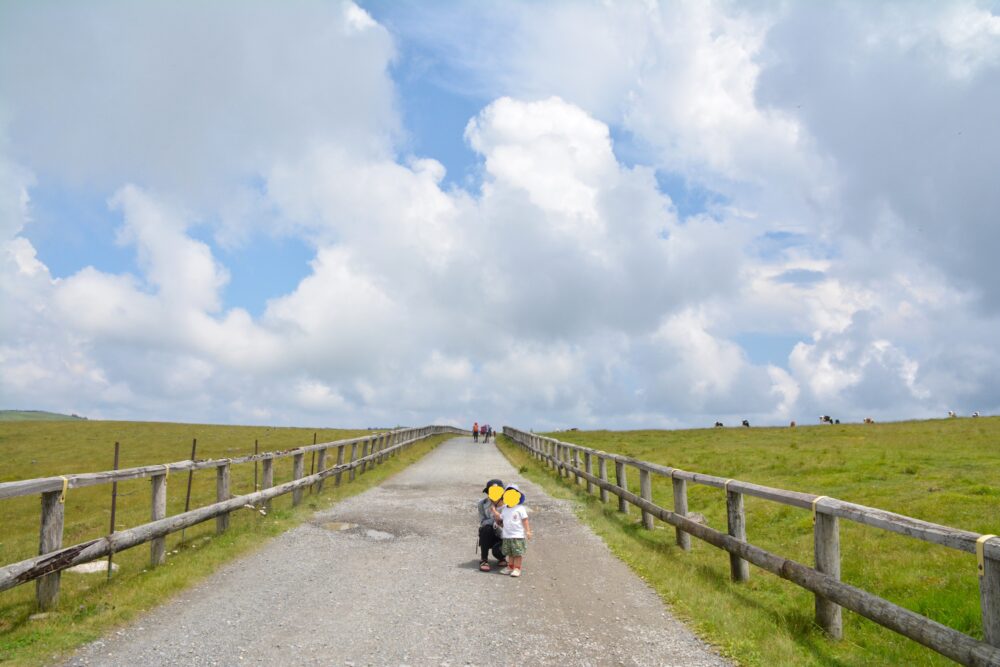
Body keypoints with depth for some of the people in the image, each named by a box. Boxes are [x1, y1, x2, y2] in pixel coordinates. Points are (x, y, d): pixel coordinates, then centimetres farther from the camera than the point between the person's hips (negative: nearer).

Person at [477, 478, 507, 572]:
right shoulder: (482, 504, -5)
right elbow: (482, 522, -13)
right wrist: (493, 522, -33)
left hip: (502, 536, -1)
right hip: (487, 536, 1)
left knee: (497, 550, -30)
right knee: (487, 528, -32)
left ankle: (501, 558, 12)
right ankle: (484, 560, -20)